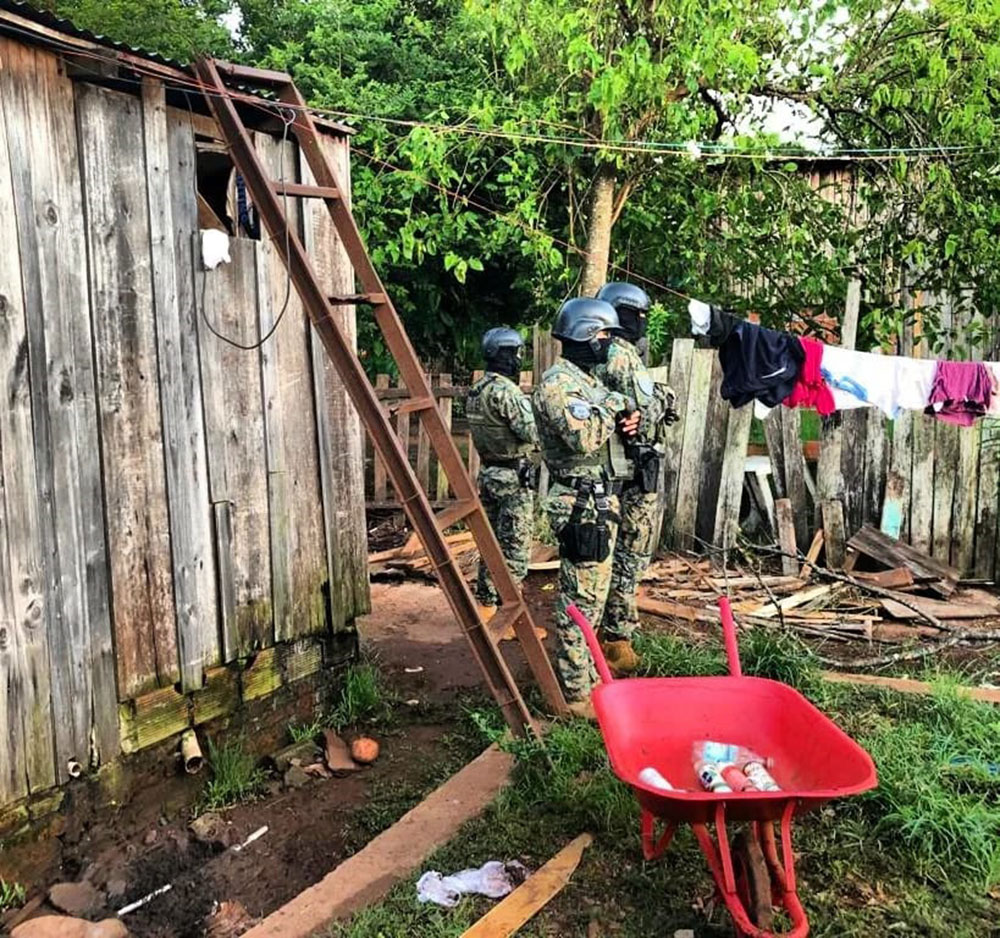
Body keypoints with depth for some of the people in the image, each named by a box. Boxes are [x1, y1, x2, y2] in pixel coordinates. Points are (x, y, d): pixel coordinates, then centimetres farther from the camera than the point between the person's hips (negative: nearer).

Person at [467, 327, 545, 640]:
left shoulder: (475, 390, 9)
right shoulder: (506, 391, -19)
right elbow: (534, 433, -23)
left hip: (488, 473, 9)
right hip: (516, 478, -9)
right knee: (515, 549, -2)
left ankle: (485, 610, 24)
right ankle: (509, 620, 2)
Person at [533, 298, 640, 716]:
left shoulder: (588, 380, 18)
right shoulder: (557, 382, -14)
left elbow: (603, 435, 25)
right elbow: (582, 436, -29)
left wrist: (625, 424, 3)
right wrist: (614, 405, -14)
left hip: (600, 500, 10)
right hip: (581, 504, -10)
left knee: (592, 596, 17)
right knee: (580, 600, -5)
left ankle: (586, 677, 29)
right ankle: (575, 693, 3)